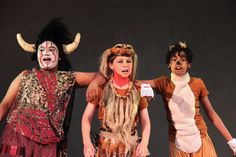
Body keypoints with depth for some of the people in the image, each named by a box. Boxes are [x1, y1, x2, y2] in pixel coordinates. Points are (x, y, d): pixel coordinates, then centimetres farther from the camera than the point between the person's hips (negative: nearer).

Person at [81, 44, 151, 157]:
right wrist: (87, 143, -17)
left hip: (132, 147, 1)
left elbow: (146, 122, 4)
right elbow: (86, 118, -4)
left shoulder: (138, 91, 2)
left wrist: (144, 143, -12)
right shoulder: (101, 89, -3)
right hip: (106, 147, -1)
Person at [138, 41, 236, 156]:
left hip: (200, 140, 0)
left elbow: (211, 114, 0)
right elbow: (137, 83, -19)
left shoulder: (197, 83, -3)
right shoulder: (164, 83, -4)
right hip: (177, 143, 0)